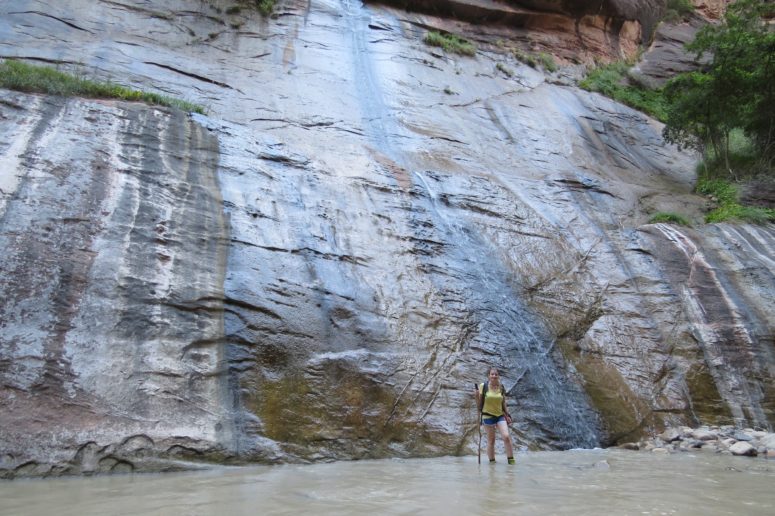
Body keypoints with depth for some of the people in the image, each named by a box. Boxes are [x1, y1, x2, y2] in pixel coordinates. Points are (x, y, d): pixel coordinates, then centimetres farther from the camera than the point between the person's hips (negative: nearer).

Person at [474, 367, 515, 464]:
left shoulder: (501, 388, 4)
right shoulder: (483, 386, -6)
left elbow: (503, 404, 13)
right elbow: (479, 403, -2)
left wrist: (507, 415, 9)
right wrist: (477, 395, -20)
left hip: (500, 416, 2)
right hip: (488, 416, -2)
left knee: (507, 436, -12)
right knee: (491, 440, 4)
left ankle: (511, 460, -3)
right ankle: (492, 461, 17)